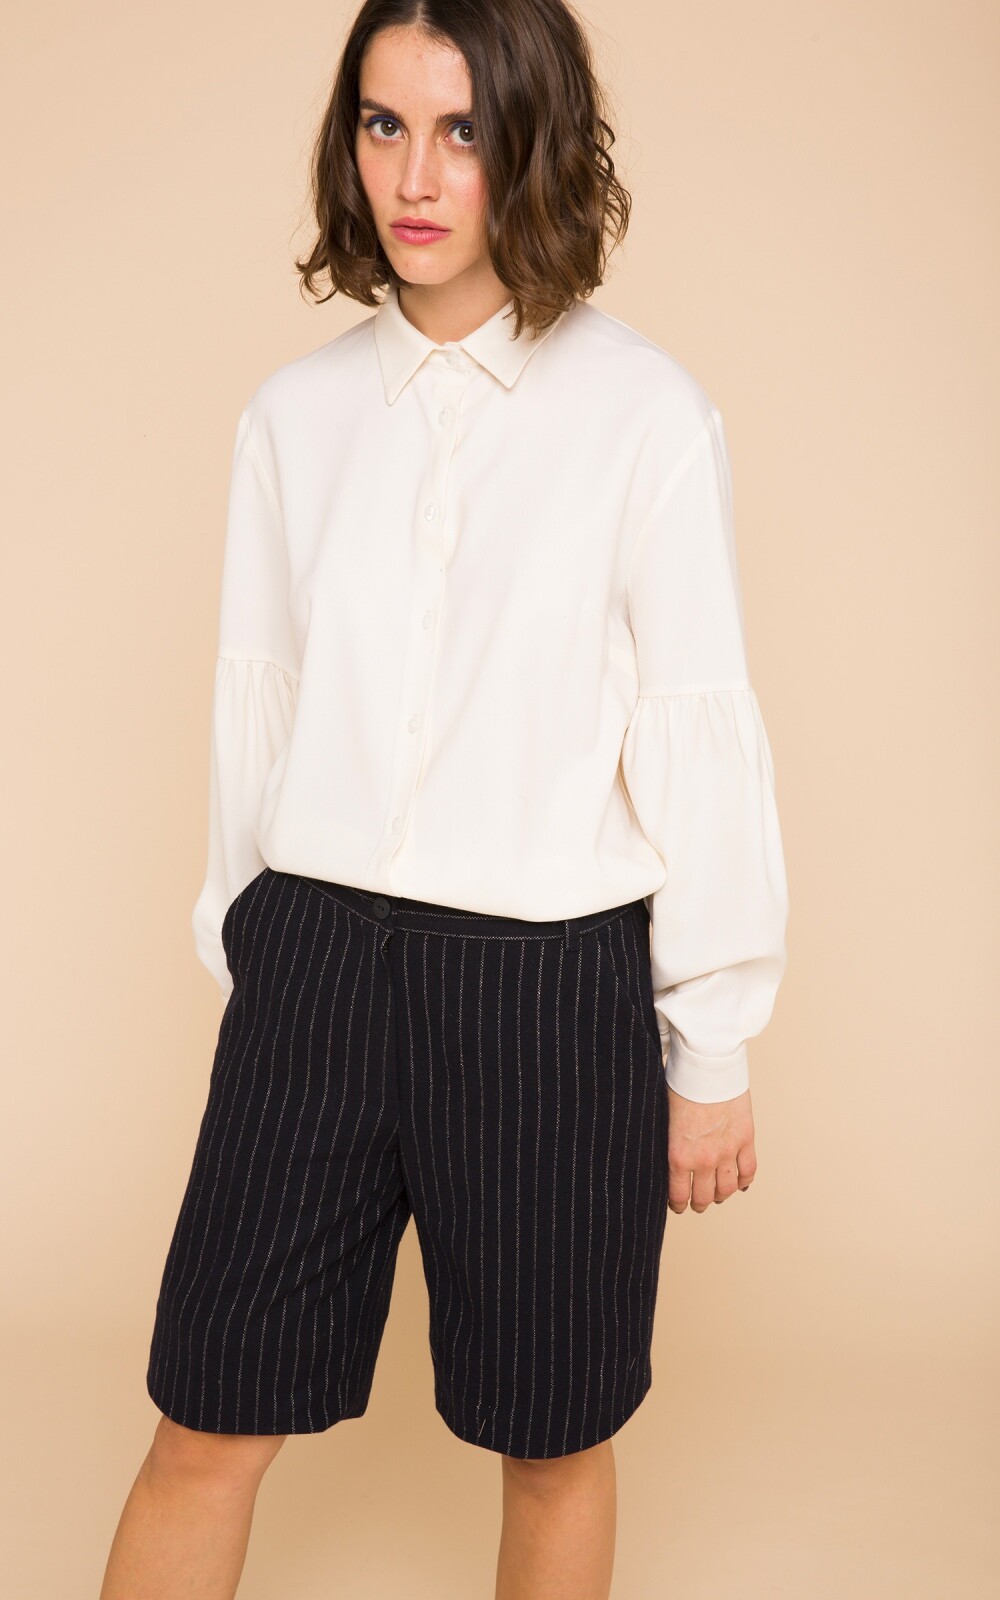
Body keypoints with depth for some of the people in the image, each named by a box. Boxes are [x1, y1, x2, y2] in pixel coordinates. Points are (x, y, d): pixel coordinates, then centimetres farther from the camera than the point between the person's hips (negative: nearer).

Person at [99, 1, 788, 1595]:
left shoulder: (644, 412, -7)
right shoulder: (296, 413, 4)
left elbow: (701, 734, -5)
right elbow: (257, 707, 10)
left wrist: (713, 1056, -2)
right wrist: (244, 961, 14)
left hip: (551, 981, -2)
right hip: (316, 965, 3)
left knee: (550, 1443, 15)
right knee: (206, 1431, 9)